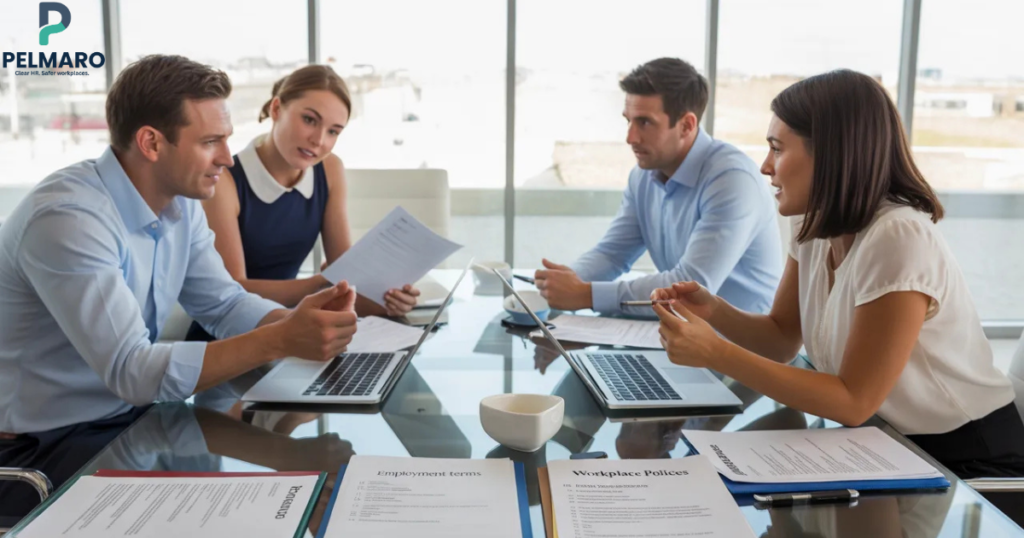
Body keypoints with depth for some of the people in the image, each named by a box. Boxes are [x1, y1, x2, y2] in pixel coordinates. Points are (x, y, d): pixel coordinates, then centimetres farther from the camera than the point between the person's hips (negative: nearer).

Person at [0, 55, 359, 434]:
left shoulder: (180, 202, -1)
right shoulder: (68, 218, -26)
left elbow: (224, 305, 3)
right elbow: (130, 371, -30)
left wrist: (294, 322, -18)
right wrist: (279, 341, -34)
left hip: (128, 415, 7)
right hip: (44, 441, -7)